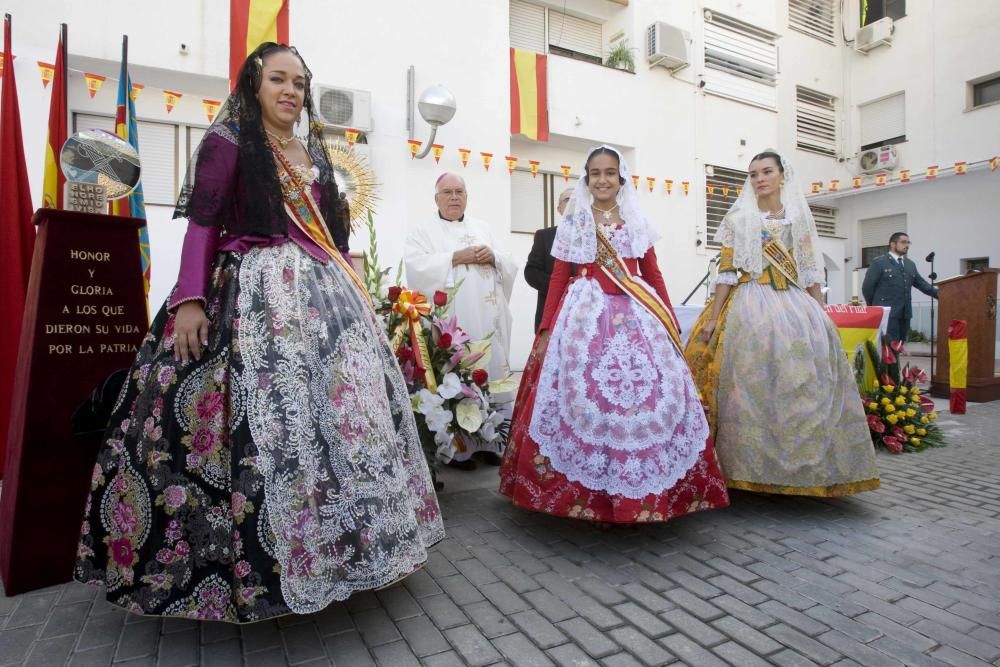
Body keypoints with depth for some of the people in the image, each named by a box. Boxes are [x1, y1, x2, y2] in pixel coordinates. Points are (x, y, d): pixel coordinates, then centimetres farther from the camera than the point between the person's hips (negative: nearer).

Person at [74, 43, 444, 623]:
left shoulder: (315, 154, 19)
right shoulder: (228, 141, 2)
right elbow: (202, 223, -7)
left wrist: (352, 288, 15)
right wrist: (189, 299, -18)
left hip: (321, 291, 6)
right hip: (252, 293, -6)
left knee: (341, 405, 4)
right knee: (261, 417, -12)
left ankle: (328, 540, 19)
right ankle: (254, 559, 3)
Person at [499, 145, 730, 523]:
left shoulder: (637, 224, 14)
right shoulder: (571, 225, 8)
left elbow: (653, 276, 12)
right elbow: (558, 280, 3)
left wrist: (672, 324, 7)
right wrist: (545, 330, -5)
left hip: (637, 315, 3)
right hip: (586, 317, -2)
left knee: (648, 394, -3)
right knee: (586, 398, -7)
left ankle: (643, 492, 12)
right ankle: (590, 495, 7)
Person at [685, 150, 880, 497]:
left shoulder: (799, 218, 13)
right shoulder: (738, 219, 5)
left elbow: (811, 272, 13)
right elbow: (726, 271, 0)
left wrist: (822, 317, 7)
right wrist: (713, 318, -6)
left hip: (796, 305, 3)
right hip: (752, 306, -3)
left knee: (804, 382, 0)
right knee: (754, 385, -8)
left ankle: (806, 466, 13)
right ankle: (755, 466, 2)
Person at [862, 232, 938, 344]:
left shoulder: (910, 264, 18)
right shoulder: (878, 262, -3)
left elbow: (922, 284, 20)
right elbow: (867, 286, -5)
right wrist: (875, 306, 2)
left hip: (905, 313, 7)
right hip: (887, 313, -7)